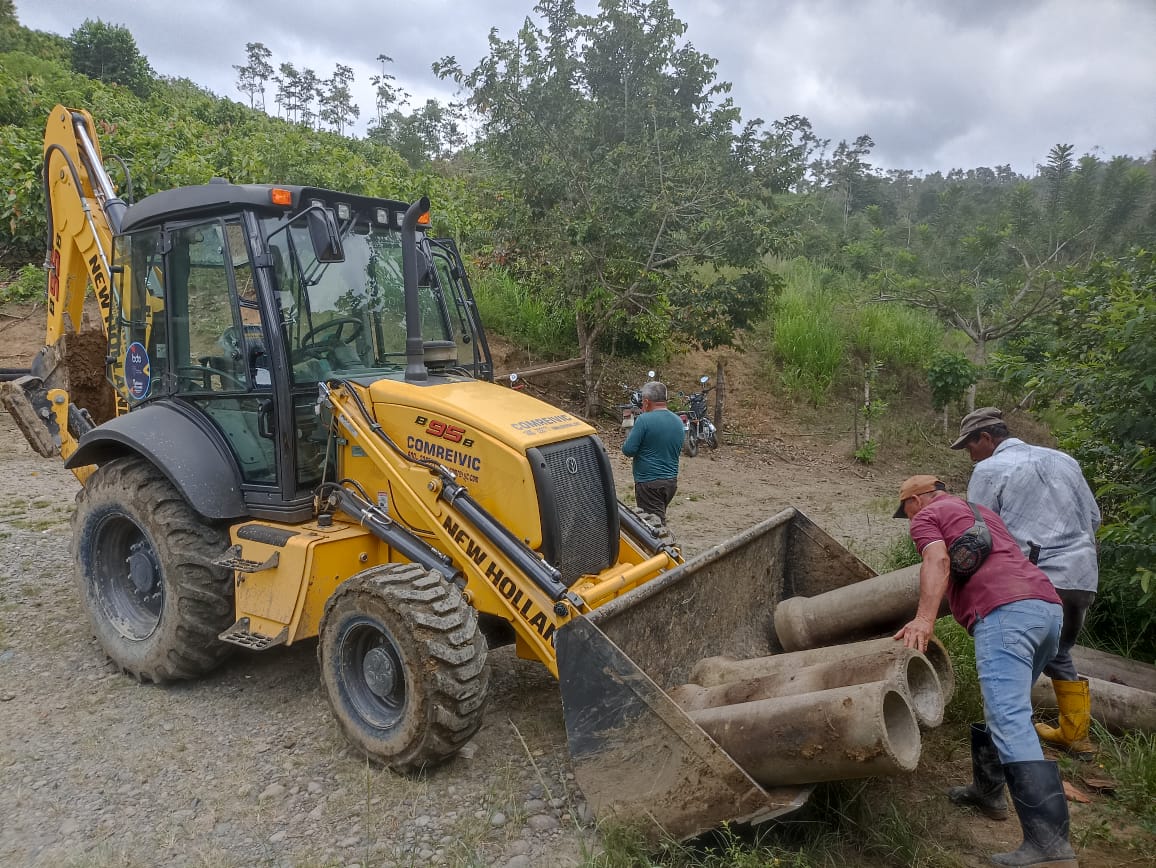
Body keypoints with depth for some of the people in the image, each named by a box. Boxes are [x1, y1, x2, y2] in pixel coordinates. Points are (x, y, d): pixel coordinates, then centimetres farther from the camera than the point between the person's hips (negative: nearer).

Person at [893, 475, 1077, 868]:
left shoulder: (926, 517, 10)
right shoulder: (981, 511, 34)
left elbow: (938, 561, -10)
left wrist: (924, 620, -20)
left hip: (1005, 611, -9)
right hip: (1049, 606, 9)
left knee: (1011, 723, -15)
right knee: (1004, 708, 24)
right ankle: (987, 790, 35)